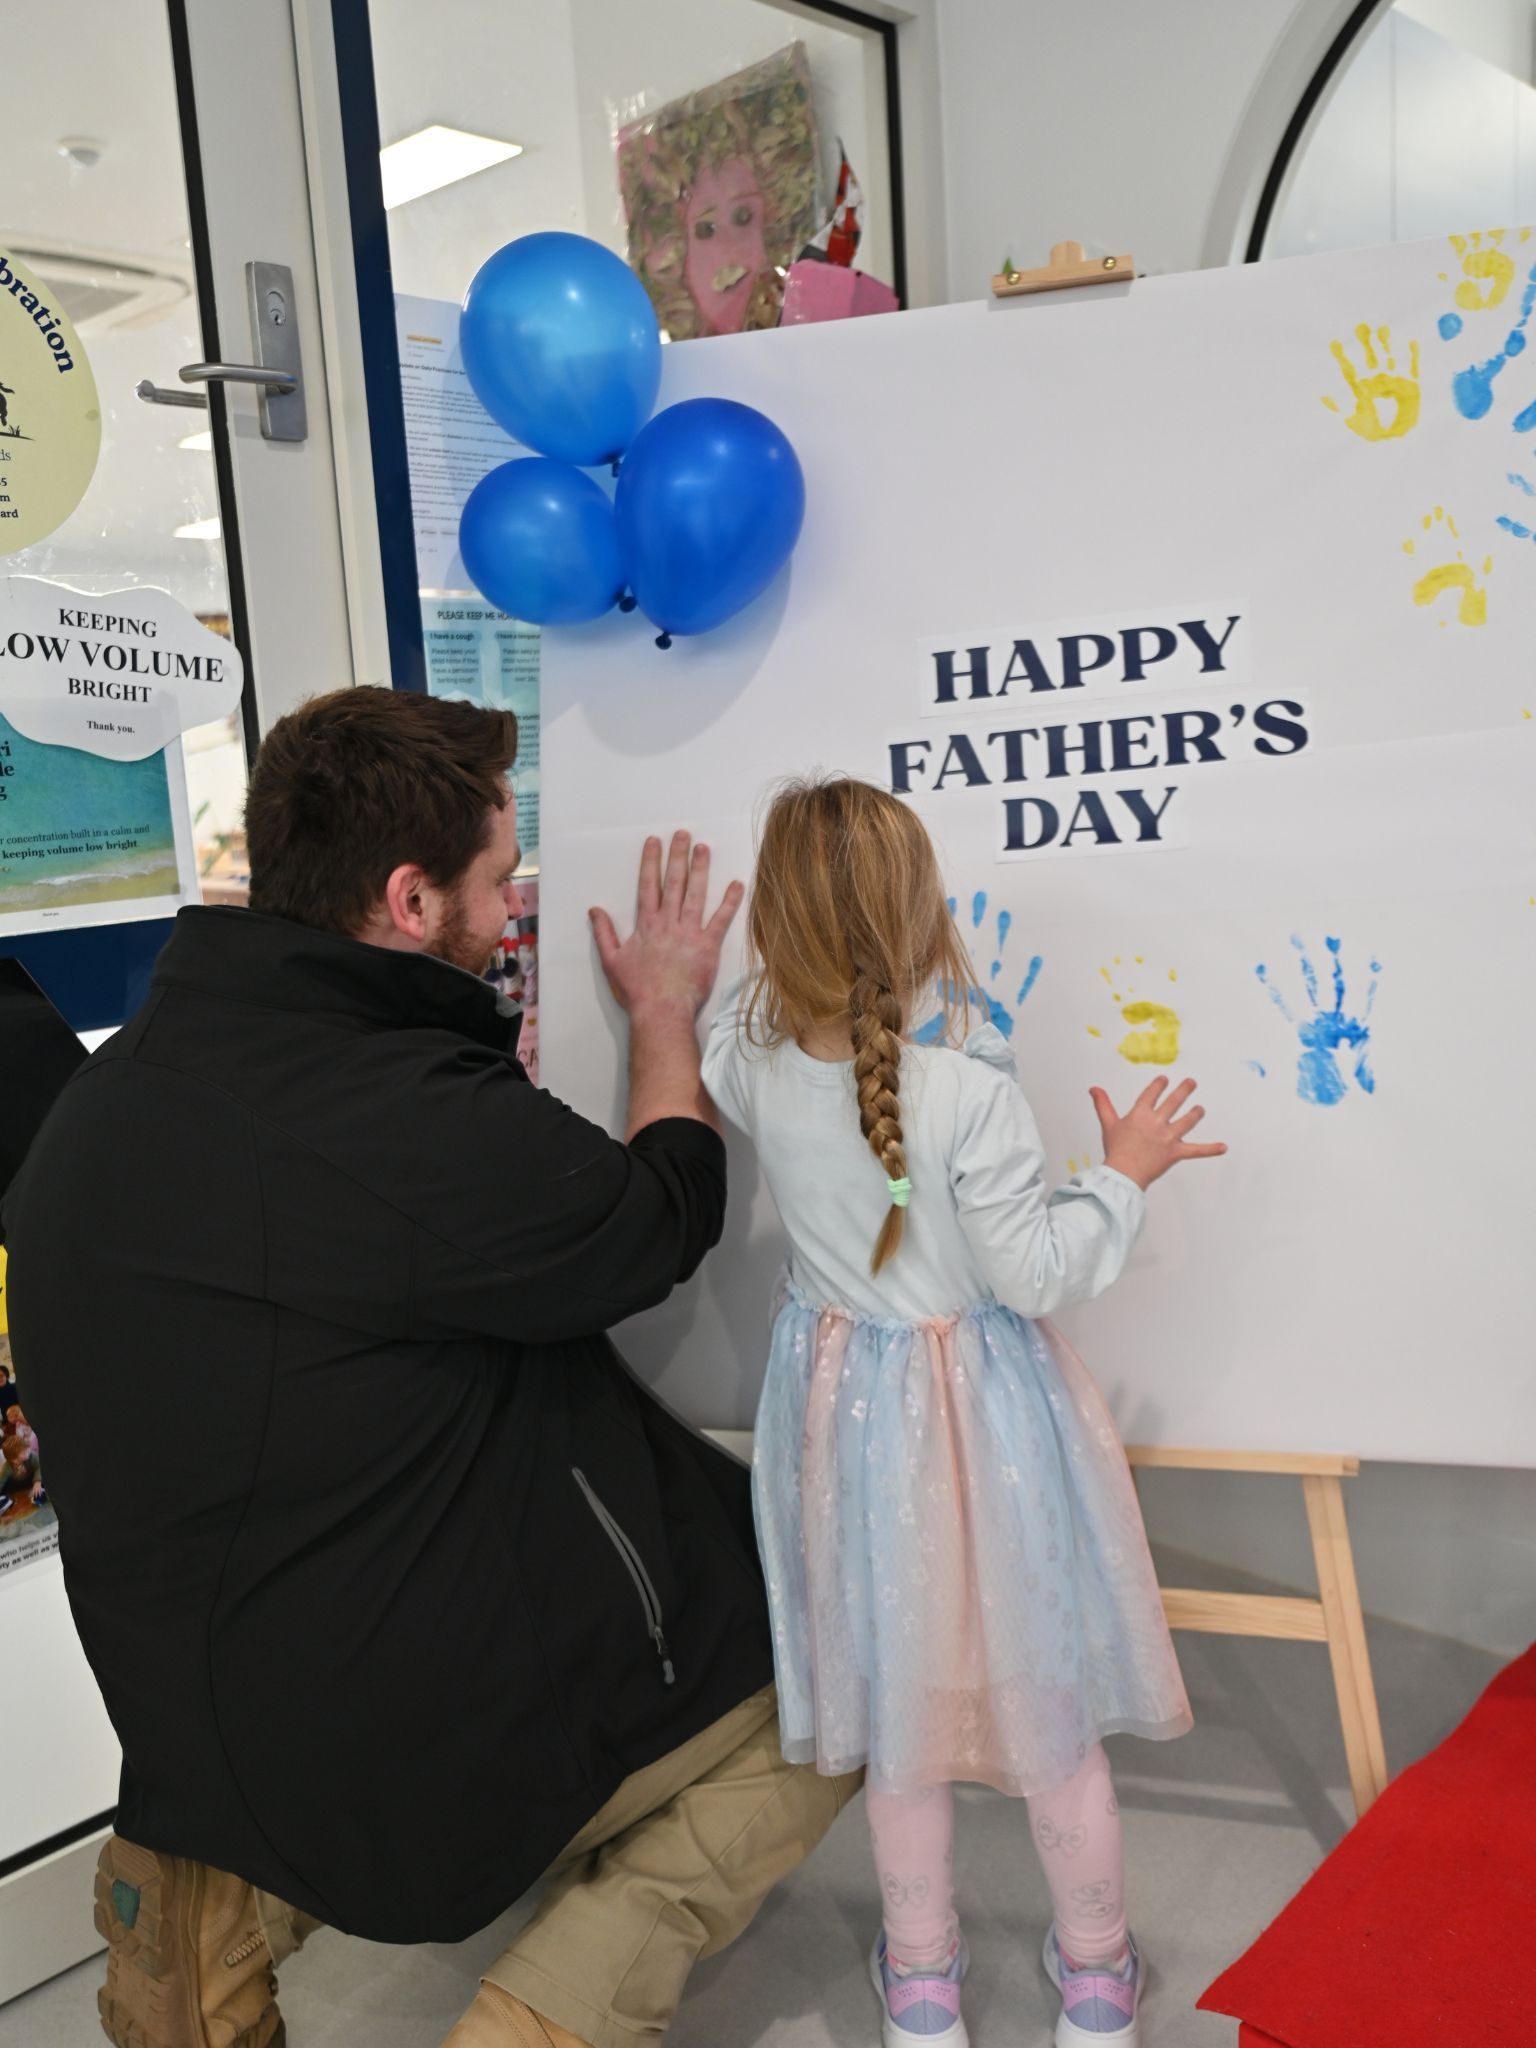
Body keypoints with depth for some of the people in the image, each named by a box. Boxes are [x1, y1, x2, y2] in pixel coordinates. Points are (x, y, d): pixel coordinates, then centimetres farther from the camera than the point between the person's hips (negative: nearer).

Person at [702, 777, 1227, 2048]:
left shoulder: (757, 1065, -13)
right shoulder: (972, 1093, -26)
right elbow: (1035, 1275, -19)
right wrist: (1124, 1177, -7)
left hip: (845, 1407, 4)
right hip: (983, 1408, -3)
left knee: (893, 1693, 20)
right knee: (1046, 1693, 17)